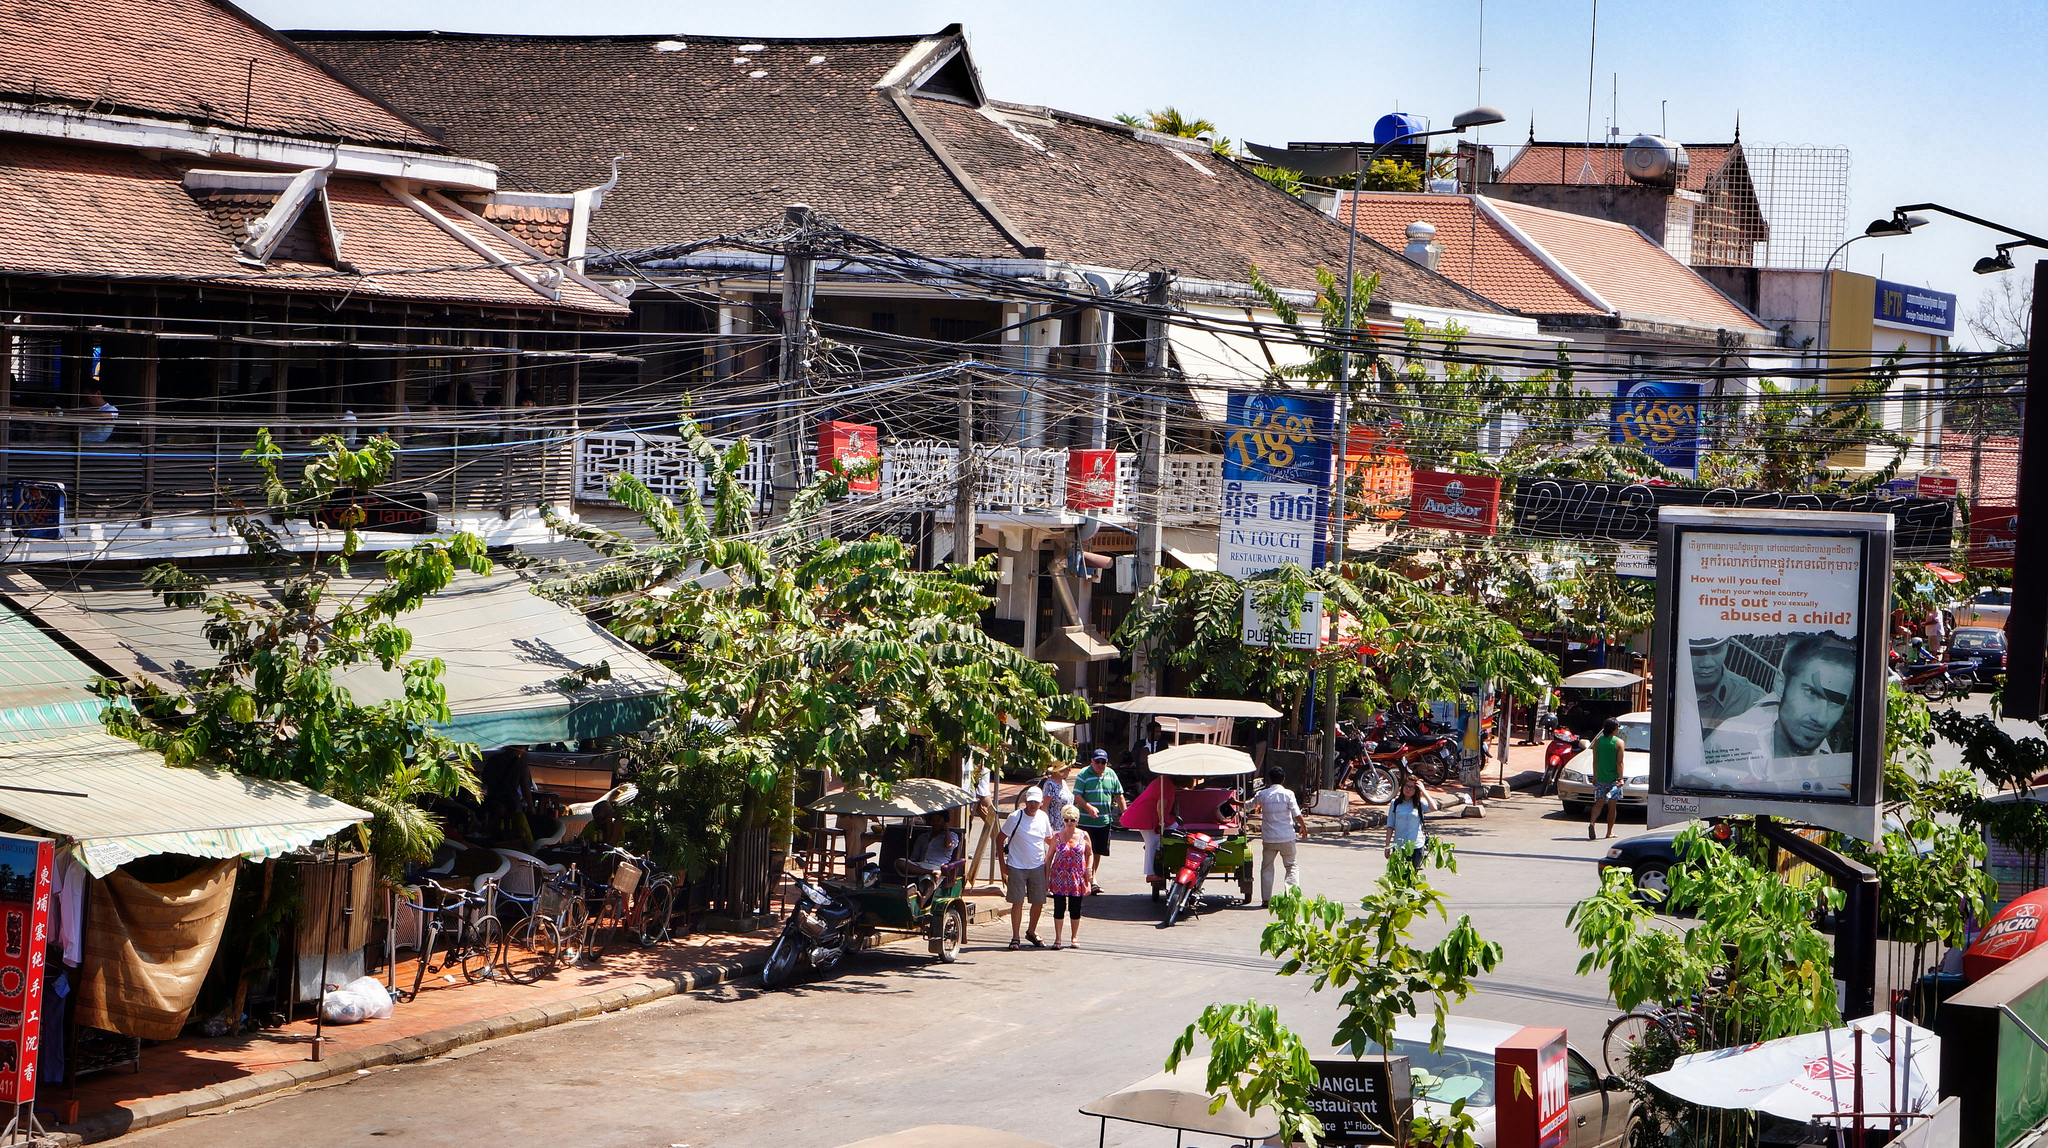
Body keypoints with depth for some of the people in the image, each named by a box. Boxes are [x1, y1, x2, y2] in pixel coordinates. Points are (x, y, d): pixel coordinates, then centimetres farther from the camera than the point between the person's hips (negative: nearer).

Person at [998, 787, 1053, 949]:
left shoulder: (1043, 818, 2)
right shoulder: (1015, 818, -9)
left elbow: (1050, 839, 17)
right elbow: (1000, 838, -3)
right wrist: (1003, 865, -6)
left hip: (1038, 867, 4)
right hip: (1017, 867, -4)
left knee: (1039, 902, 7)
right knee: (1017, 902, -3)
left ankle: (1032, 932, 28)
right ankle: (1016, 937, 7)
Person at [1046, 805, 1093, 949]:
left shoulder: (1083, 835, 0)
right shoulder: (1057, 837, -1)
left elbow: (1090, 854, 11)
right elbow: (1049, 857, 5)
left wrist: (1089, 869, -1)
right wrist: (1047, 877, 2)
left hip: (1077, 878, 1)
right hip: (1059, 877, 0)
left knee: (1075, 908, 6)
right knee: (1059, 908, 1)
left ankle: (1074, 937, 21)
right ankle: (1057, 938, 10)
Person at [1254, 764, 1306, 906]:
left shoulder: (1262, 794, 1)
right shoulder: (1288, 794, -5)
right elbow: (1296, 814, -10)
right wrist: (1303, 826, 9)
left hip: (1269, 838, 1)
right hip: (1287, 838, -1)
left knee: (1266, 868, 11)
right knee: (1291, 866, 10)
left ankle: (1266, 899, 8)